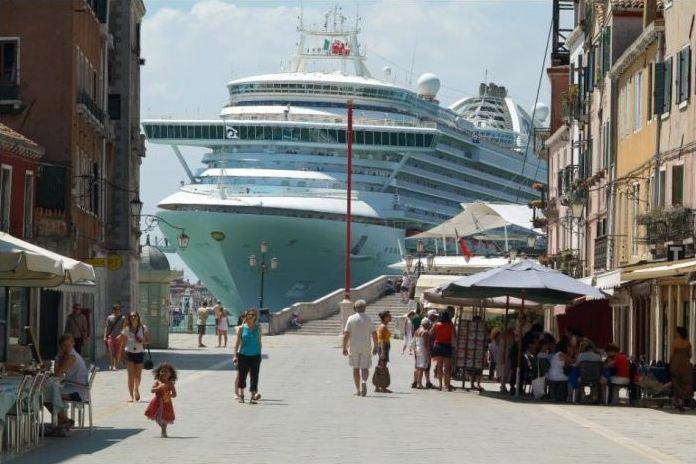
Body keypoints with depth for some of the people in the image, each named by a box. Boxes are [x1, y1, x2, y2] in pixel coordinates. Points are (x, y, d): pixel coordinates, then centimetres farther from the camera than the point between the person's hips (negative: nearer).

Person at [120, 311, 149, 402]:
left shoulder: (143, 328, 0)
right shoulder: (126, 329, -1)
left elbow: (148, 340, 3)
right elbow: (123, 342, 4)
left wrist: (141, 341, -17)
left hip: (140, 353, 1)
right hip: (129, 352, -1)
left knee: (138, 375, 3)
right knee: (131, 375, -6)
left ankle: (136, 389, 30)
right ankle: (131, 395, -2)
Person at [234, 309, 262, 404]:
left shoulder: (258, 328, 4)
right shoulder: (242, 328, -1)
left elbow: (259, 342, 11)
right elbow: (238, 342, 2)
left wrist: (260, 355, 10)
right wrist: (235, 355, -4)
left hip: (255, 356, 1)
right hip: (243, 355, -1)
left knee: (254, 376, -5)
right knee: (242, 376, 8)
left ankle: (253, 397, -3)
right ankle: (241, 395, 27)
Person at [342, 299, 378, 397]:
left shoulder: (351, 319, -2)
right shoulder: (368, 319, -1)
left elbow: (346, 334, -5)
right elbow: (374, 334, -3)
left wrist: (344, 347, 0)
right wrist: (375, 347, 7)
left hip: (354, 347, 0)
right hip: (365, 347, 0)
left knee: (356, 368, 10)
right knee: (365, 368, 4)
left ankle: (357, 389, 9)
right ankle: (364, 381, -25)